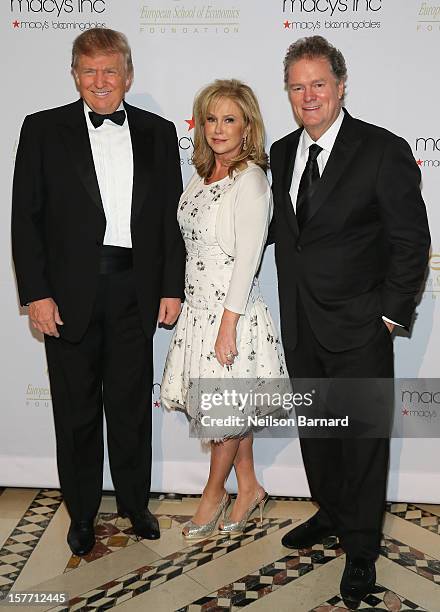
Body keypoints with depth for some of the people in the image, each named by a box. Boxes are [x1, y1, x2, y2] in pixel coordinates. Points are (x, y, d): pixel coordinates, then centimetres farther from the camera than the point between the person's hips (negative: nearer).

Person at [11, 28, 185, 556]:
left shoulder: (158, 133, 7)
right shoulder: (43, 129, 1)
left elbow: (172, 216, 7)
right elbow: (26, 218, -2)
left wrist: (171, 287, 1)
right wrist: (36, 293, -9)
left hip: (136, 290, 2)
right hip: (70, 293, -1)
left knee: (131, 406, 13)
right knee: (76, 412, 11)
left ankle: (135, 504, 33)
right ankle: (82, 514, 30)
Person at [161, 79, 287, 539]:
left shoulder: (250, 180, -14)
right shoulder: (201, 176, 10)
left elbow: (247, 258, -18)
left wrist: (228, 324, -19)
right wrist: (185, 301, 12)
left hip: (232, 307, -8)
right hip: (198, 303, 8)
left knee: (226, 406, 8)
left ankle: (214, 493, 28)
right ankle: (248, 487, 32)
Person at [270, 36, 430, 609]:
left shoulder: (384, 151, -12)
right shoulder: (282, 152, 7)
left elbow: (412, 242, -10)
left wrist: (391, 314, -11)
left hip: (359, 329, -5)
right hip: (301, 327, 6)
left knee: (363, 441, 8)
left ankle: (361, 550, 28)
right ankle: (331, 513, 43)